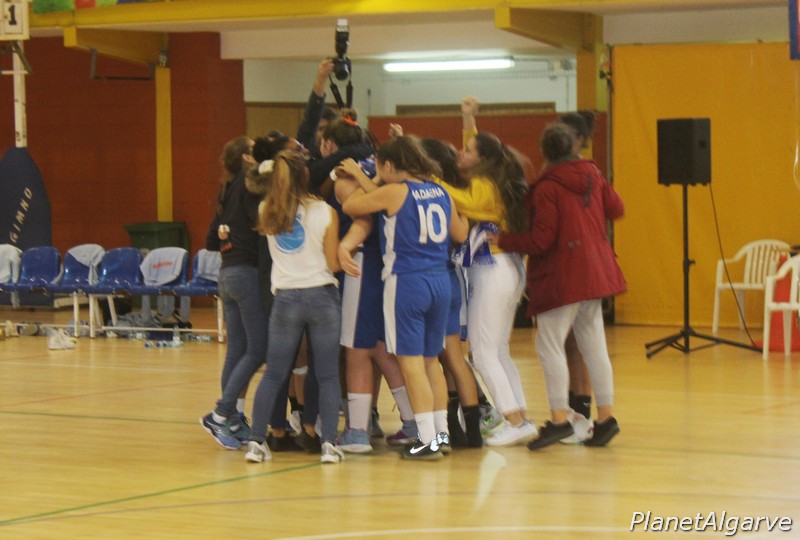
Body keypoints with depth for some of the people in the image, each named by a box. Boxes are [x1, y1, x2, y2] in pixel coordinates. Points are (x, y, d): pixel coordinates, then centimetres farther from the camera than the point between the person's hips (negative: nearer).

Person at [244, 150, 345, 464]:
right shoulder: (325, 213, -7)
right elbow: (333, 263, -6)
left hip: (285, 299, 2)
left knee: (273, 374, 8)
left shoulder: (267, 213, 1)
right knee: (327, 375, 4)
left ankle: (256, 441, 0)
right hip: (322, 297, -2)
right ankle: (329, 443, -5)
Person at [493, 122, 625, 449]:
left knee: (549, 345, -5)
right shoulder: (592, 175, 6)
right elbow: (615, 209, 19)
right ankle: (605, 418, 12)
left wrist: (503, 240, -5)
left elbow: (540, 240, -16)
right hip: (594, 271, 8)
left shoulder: (547, 188, -14)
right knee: (593, 346, 11)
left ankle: (559, 419, -11)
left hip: (562, 276, -8)